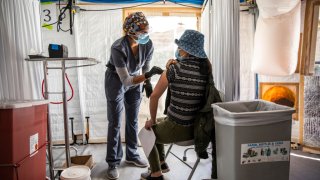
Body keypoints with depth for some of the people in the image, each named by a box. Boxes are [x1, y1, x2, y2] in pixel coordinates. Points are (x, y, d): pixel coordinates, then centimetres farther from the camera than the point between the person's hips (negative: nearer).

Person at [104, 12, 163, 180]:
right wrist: (147, 75, -45)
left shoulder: (148, 45, -19)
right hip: (116, 80, -4)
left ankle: (132, 155, 28)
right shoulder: (118, 48, -33)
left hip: (136, 80, 5)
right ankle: (113, 162, 13)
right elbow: (125, 80, -34)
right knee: (115, 123, -1)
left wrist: (148, 83, -13)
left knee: (133, 120, 11)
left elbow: (146, 66, 0)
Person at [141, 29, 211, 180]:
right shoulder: (206, 67, -1)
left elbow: (154, 96, -13)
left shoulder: (174, 68, -17)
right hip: (197, 127, 6)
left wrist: (152, 120, 2)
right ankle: (162, 163, 46)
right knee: (158, 126, 33)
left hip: (177, 129, -6)